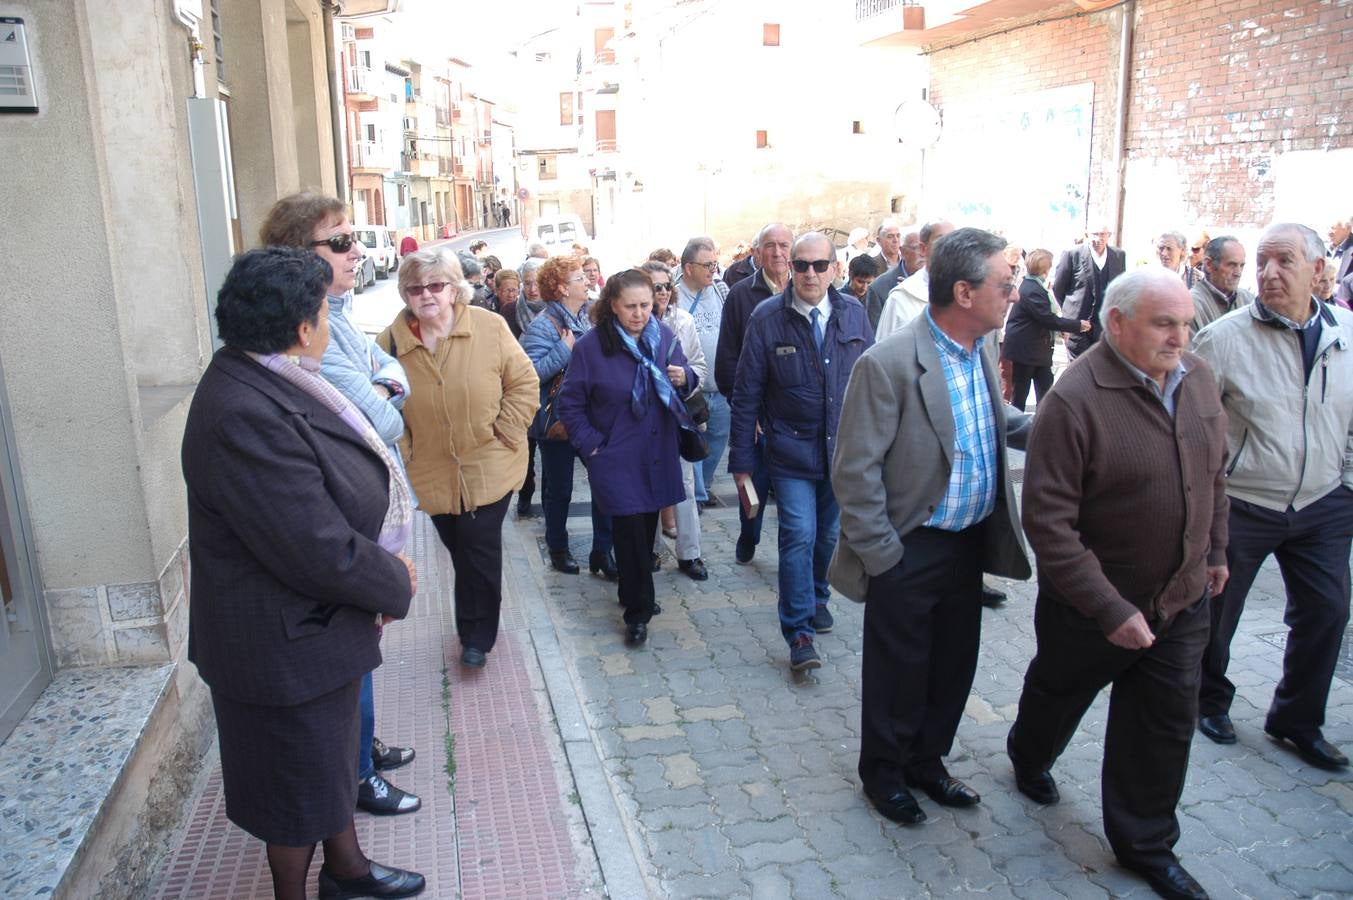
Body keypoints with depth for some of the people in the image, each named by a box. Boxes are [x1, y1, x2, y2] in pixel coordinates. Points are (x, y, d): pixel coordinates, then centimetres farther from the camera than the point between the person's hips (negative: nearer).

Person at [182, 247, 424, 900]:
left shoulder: (265, 382, 0)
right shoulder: (246, 417, -32)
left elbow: (339, 495, 7)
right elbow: (319, 549, -31)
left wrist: (381, 567, -4)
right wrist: (394, 583, -14)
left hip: (327, 621, 10)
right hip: (289, 648, -10)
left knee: (333, 754, 27)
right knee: (302, 782, 14)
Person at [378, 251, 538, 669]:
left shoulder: (490, 327, -9)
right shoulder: (391, 341, -5)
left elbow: (524, 383, -3)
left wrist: (503, 433, -8)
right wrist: (403, 455, -4)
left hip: (488, 468, -2)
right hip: (432, 473, 2)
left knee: (480, 550, -3)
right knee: (460, 551, 14)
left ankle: (477, 636, 15)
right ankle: (474, 629, 34)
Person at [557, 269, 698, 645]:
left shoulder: (664, 336, 0)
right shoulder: (590, 346, -11)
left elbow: (687, 379, 12)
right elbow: (570, 404, -3)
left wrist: (684, 379, -11)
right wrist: (591, 444, -10)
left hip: (658, 455, 4)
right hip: (617, 459, -4)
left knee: (648, 528, 14)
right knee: (630, 532, -4)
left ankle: (636, 595, 34)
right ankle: (638, 611, 11)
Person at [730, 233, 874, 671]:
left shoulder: (853, 313, -1)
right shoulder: (767, 318, -9)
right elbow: (746, 394, -6)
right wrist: (741, 461, -6)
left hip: (845, 449, 3)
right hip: (792, 450, -3)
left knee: (829, 533, 17)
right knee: (799, 537, -8)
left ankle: (817, 597, 42)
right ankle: (799, 633, 4)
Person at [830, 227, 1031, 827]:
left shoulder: (982, 351, 2)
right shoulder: (888, 364, -23)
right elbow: (854, 471, -20)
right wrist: (882, 556, -17)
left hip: (970, 543, 7)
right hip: (911, 551, -7)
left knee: (954, 666, 20)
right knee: (898, 671, 11)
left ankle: (926, 761, 43)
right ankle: (883, 773, 35)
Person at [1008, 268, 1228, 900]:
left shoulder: (1198, 379, -3)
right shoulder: (1075, 399, -25)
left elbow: (1214, 473, 13)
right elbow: (1047, 519, -26)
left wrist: (1215, 550, 19)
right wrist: (1110, 609, -25)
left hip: (1183, 599, 5)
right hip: (1094, 605, -5)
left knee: (1166, 723, 13)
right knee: (1059, 692, 21)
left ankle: (1144, 844, 33)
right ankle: (1029, 758, 53)